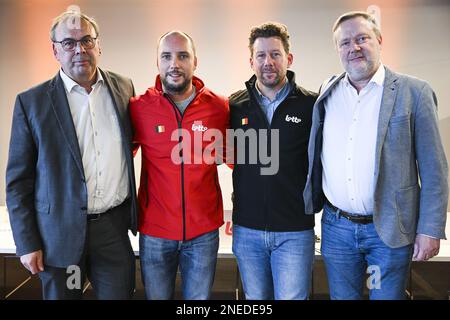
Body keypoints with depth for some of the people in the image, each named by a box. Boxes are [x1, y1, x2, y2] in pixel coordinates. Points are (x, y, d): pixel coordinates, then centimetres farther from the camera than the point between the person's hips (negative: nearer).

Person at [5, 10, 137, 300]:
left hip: (115, 225, 2)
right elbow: (18, 180, -1)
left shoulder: (123, 87, 3)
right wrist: (27, 243, -4)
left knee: (119, 293, 11)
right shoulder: (31, 101, -4)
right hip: (60, 233, -1)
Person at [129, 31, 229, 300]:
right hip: (155, 231, 0)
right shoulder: (139, 108, -8)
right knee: (157, 296, 18)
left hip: (204, 231, 1)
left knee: (200, 297, 18)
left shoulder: (219, 107, -6)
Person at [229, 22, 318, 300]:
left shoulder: (311, 105, -5)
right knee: (255, 298, 18)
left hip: (295, 231, -2)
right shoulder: (235, 105, 1)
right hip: (246, 229, 3)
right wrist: (241, 198, 5)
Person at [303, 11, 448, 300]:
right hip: (336, 226, 3)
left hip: (390, 230, -3)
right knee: (342, 295, 17)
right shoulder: (328, 93, 5)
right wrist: (313, 202, 4)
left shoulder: (414, 92, -5)